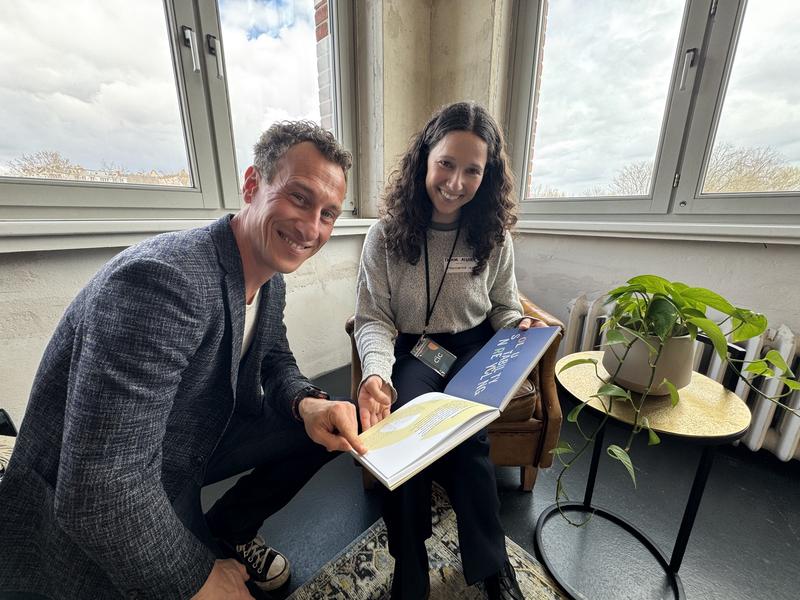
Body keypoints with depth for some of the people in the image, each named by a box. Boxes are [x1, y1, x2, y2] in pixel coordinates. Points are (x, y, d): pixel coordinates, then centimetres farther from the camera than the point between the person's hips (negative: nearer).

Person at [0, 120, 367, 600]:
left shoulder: (270, 280, -7)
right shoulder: (162, 281, -34)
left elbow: (275, 361, 5)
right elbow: (99, 493, -33)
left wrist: (308, 404, -18)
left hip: (193, 447, 7)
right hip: (85, 523, -6)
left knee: (329, 427, 3)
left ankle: (226, 534, 20)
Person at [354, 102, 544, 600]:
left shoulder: (494, 237, 1)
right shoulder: (386, 236, -6)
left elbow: (505, 308, 11)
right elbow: (373, 318, -9)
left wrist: (518, 328, -12)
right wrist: (376, 372, -26)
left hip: (474, 348, 1)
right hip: (410, 350, 0)